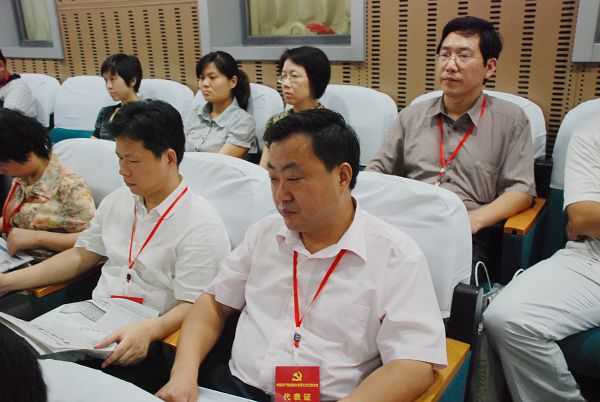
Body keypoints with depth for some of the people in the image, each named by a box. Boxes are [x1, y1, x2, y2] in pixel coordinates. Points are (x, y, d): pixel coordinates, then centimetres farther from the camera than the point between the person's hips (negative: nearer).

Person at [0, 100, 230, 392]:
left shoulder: (202, 225, -14)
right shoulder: (117, 201, 10)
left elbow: (193, 307, -16)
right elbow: (80, 256, 18)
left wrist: (147, 331, -35)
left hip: (146, 342, -6)